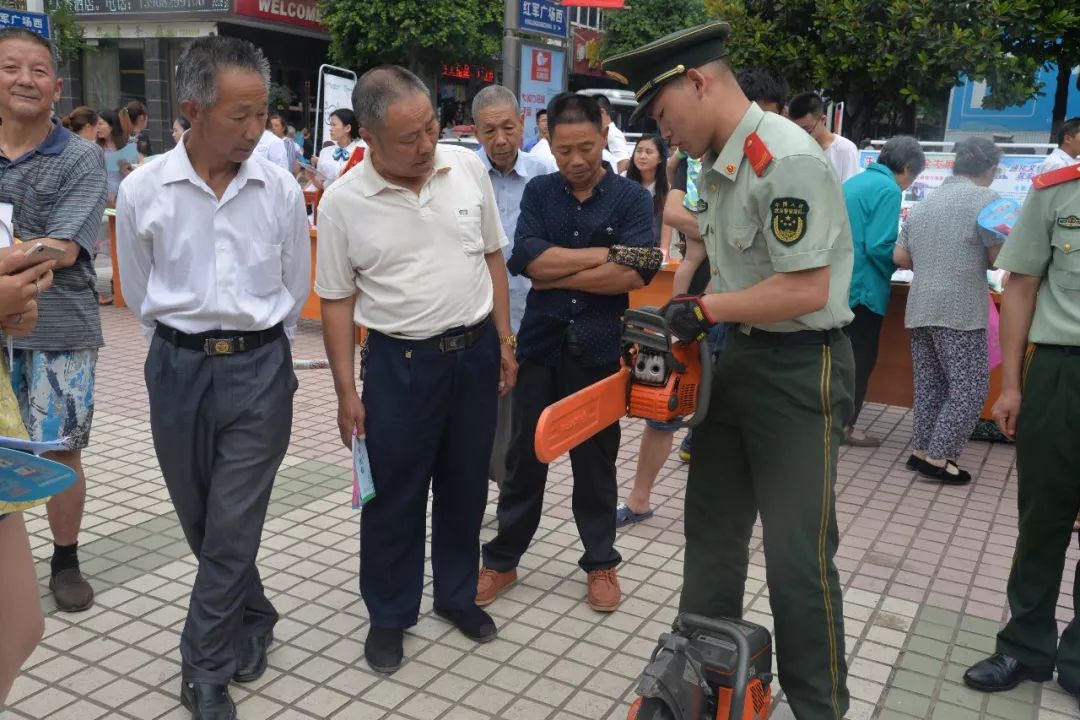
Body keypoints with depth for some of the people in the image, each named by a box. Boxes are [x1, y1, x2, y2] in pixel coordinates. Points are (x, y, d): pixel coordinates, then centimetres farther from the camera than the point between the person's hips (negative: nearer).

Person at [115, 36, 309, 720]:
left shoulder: (280, 188, -5)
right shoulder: (142, 190, -6)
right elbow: (139, 293, 7)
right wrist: (185, 352, 11)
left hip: (260, 369, -1)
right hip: (178, 369, 1)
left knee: (232, 527, 0)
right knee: (202, 522, 14)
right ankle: (254, 621, 38)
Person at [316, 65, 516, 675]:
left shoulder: (469, 167, -3)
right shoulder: (343, 202, -11)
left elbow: (493, 259, 7)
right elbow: (338, 300, -4)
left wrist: (505, 341, 6)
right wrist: (347, 391, -5)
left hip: (476, 351, 3)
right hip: (400, 362, -3)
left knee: (466, 483, 16)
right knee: (395, 496, 8)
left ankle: (458, 594, 36)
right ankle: (390, 615, 28)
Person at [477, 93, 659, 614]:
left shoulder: (632, 197, -2)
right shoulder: (538, 193, 4)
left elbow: (635, 275, -16)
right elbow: (529, 259, -12)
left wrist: (557, 275, -11)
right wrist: (610, 253, -12)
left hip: (599, 348, -1)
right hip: (540, 344, 2)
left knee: (595, 460, 12)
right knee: (524, 456, 10)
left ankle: (600, 563, 28)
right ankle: (502, 560, 25)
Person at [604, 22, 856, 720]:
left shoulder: (787, 159, -21)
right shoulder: (720, 165, 8)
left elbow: (806, 290, -24)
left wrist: (705, 309, -16)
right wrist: (692, 322, 4)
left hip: (801, 371, -9)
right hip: (736, 358, 10)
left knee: (799, 553, -1)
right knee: (712, 527, 17)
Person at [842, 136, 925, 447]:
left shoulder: (853, 182, 13)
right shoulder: (888, 190, -15)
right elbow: (879, 247, -22)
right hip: (862, 288, -9)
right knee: (861, 359, 2)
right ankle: (845, 425, 8)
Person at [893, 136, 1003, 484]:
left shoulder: (923, 203, 15)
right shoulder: (985, 198, -5)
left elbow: (900, 257, 12)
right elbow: (1001, 257, -9)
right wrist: (975, 258, 13)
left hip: (921, 308, 7)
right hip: (960, 310, -7)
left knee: (930, 385, 14)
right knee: (970, 389, 1)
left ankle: (922, 450, 17)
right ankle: (937, 457, 0)